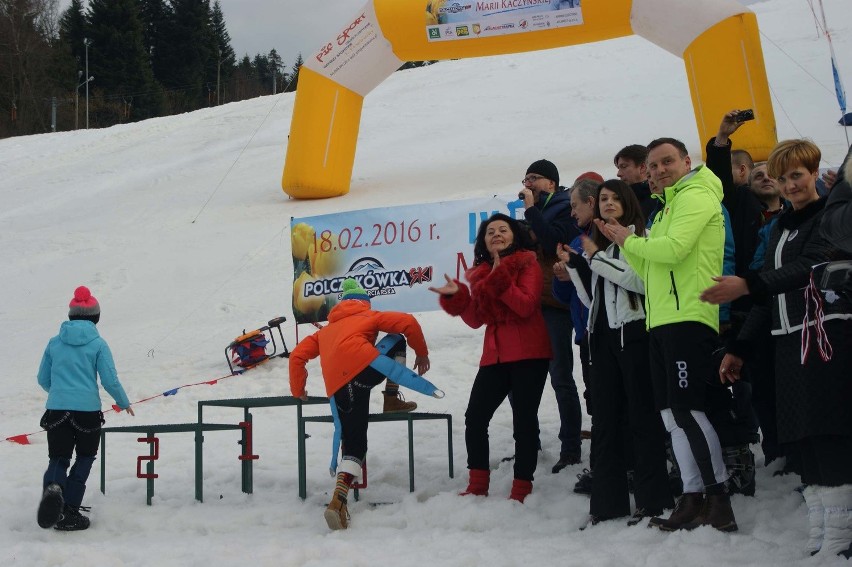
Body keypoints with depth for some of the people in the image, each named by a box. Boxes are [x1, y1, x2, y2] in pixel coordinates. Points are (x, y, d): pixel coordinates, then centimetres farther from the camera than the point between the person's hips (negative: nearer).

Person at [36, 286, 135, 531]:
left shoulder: (54, 343, 7)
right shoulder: (98, 344, -2)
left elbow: (43, 379, 14)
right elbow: (110, 380, -4)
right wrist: (124, 403, 14)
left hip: (56, 410, 2)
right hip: (87, 411, -2)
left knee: (58, 458, 10)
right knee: (85, 458, 15)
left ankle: (52, 486, -25)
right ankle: (69, 512, 7)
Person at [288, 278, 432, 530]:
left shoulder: (326, 330, 39)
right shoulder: (371, 316, 27)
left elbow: (297, 355, 29)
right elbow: (408, 323, 12)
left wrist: (298, 390, 35)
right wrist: (422, 354, 24)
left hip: (338, 387, 3)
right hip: (365, 367, -3)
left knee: (353, 444, 8)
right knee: (397, 340, 25)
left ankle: (339, 500, -12)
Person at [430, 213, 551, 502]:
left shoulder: (528, 264, -1)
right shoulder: (480, 273, 14)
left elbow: (527, 306, -16)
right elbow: (476, 319, 8)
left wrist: (500, 279, -21)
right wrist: (456, 296, -5)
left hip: (528, 355, -6)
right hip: (495, 356, 6)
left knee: (524, 420, -5)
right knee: (475, 417, 0)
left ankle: (522, 488, 3)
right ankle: (478, 484, 10)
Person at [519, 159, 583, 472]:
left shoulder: (564, 210, -3)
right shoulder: (534, 212, 22)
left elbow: (552, 242, -20)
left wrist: (531, 209, -14)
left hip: (554, 305, -8)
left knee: (561, 378, -6)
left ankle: (570, 449, -1)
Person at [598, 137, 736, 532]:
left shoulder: (696, 196, -4)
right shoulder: (667, 209, 25)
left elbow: (674, 248, -19)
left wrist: (631, 240, -3)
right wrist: (625, 243, 11)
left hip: (688, 318, -10)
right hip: (661, 322, 10)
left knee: (687, 411, -13)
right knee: (673, 415, 8)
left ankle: (719, 498, -8)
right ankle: (692, 498, 11)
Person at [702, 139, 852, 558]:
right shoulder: (781, 226, 20)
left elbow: (809, 267, -19)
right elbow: (770, 293, 22)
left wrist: (748, 284, -30)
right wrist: (739, 347, 18)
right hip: (788, 339, 7)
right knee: (803, 437, 4)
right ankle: (818, 529, 8)